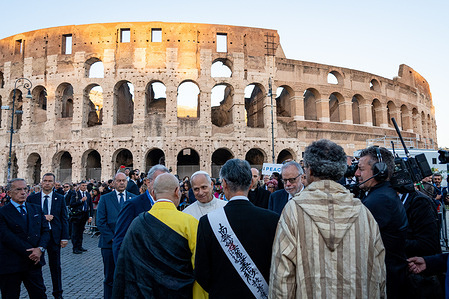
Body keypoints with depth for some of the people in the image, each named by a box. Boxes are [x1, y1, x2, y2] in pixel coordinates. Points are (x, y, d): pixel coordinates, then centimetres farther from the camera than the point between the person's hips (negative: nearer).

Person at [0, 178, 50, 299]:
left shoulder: (37, 209, 9)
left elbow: (45, 231, 5)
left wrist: (40, 249, -13)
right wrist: (29, 252, -18)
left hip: (34, 262, 4)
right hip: (11, 265, -3)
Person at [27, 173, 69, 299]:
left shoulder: (60, 198, 2)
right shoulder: (32, 198, 3)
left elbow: (64, 219, 1)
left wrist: (65, 237, -5)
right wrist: (42, 217, -16)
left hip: (54, 236, 0)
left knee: (55, 266, 9)